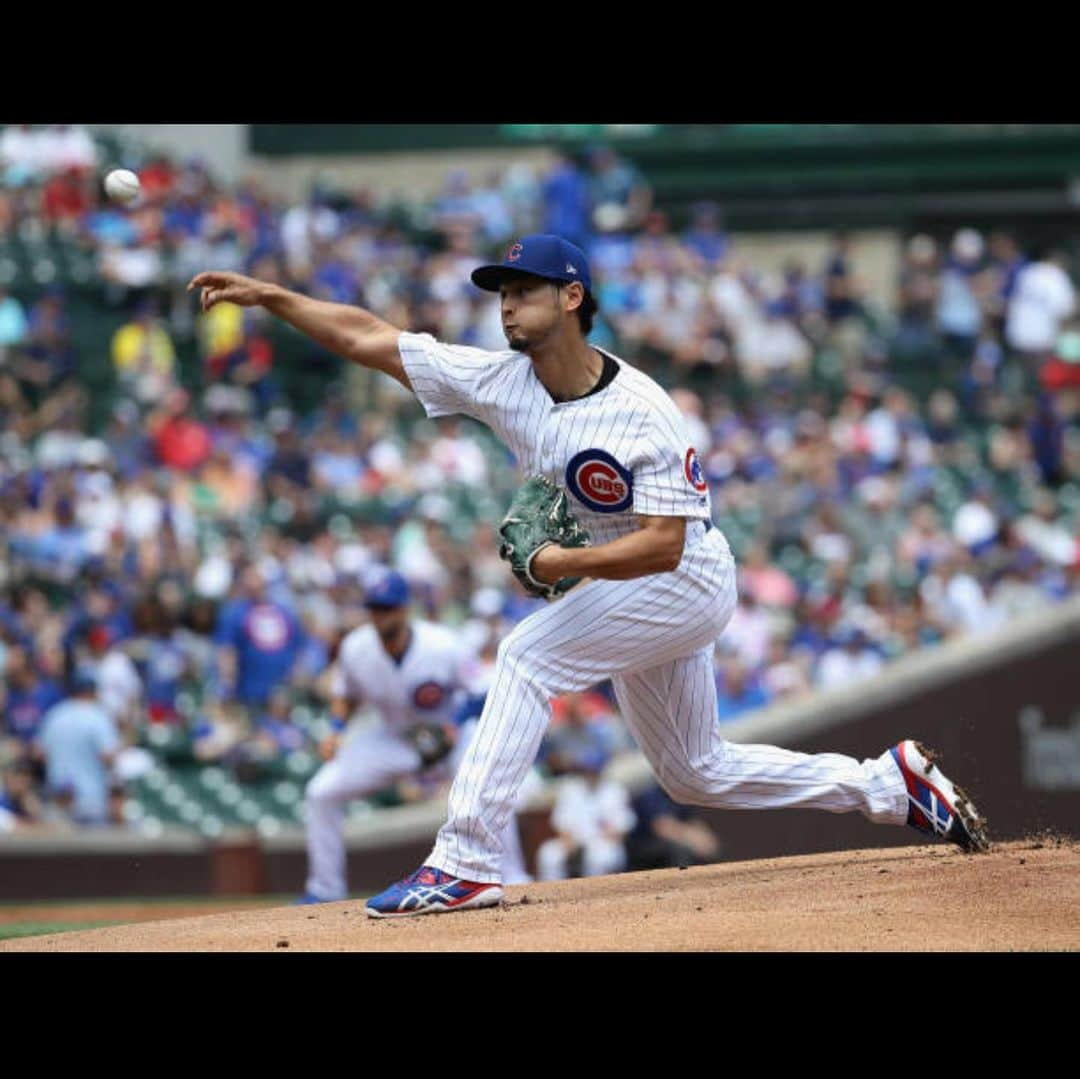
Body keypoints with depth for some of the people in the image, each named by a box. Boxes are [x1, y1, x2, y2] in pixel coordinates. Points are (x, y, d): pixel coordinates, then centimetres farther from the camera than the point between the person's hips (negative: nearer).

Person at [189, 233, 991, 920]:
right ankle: (891, 784, 26)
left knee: (530, 654, -23)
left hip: (689, 578, -9)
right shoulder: (503, 381, -7)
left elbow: (663, 545, -29)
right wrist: (266, 295, -14)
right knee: (696, 773, 15)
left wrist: (563, 565, -36)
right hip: (630, 587, 9)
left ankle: (466, 863, -26)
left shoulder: (643, 413, -25)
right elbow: (367, 339, -7)